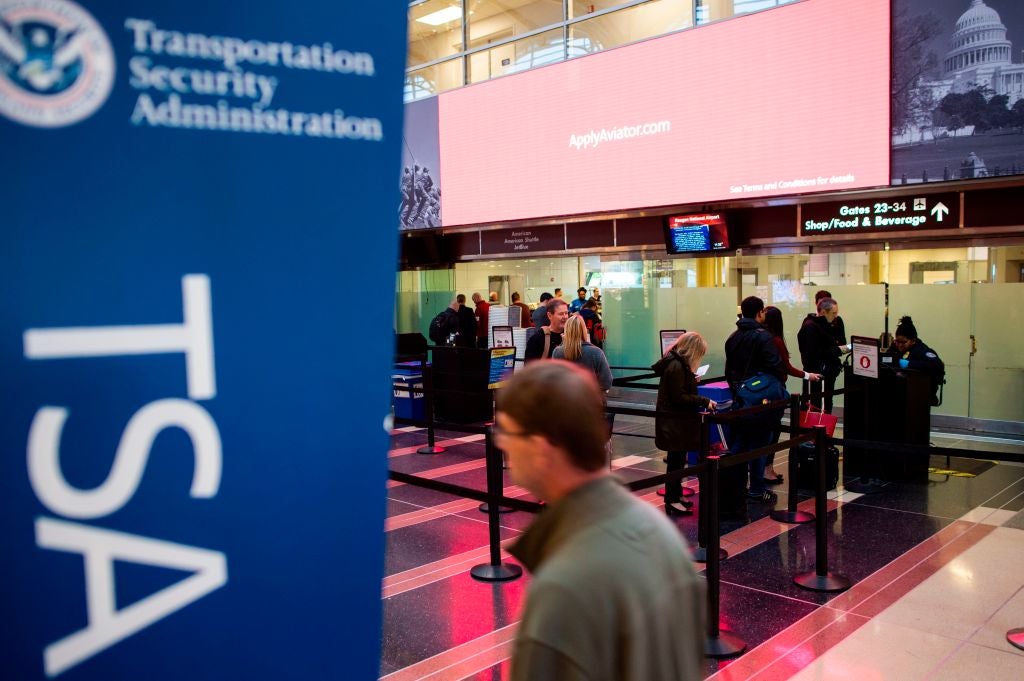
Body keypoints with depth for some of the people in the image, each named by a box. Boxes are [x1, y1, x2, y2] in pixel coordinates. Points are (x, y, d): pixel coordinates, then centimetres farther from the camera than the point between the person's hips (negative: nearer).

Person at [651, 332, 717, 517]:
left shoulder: (677, 363, 9)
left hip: (677, 420, 10)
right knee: (676, 460, -1)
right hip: (674, 422, -10)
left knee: (678, 459, 18)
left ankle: (676, 494, 29)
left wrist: (692, 381, 17)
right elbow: (679, 397, -22)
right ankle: (672, 501, 7)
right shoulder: (676, 366, -21)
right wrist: (704, 401, -19)